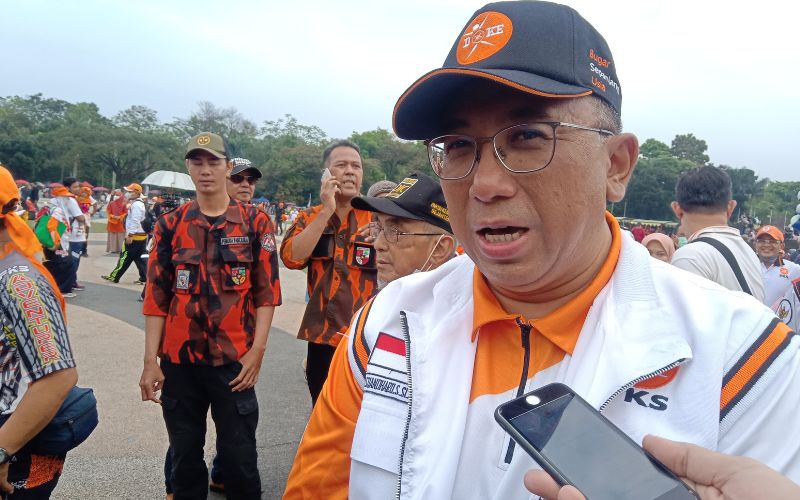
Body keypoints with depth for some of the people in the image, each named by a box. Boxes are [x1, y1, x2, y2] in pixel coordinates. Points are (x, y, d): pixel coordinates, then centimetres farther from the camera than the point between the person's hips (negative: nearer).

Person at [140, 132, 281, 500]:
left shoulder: (255, 222, 0)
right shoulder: (171, 224, 4)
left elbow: (266, 293, -1)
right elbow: (156, 297, 4)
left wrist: (256, 351, -8)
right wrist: (151, 361, 0)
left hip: (234, 360, -2)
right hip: (178, 360, 2)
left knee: (239, 455, 6)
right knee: (185, 454, 15)